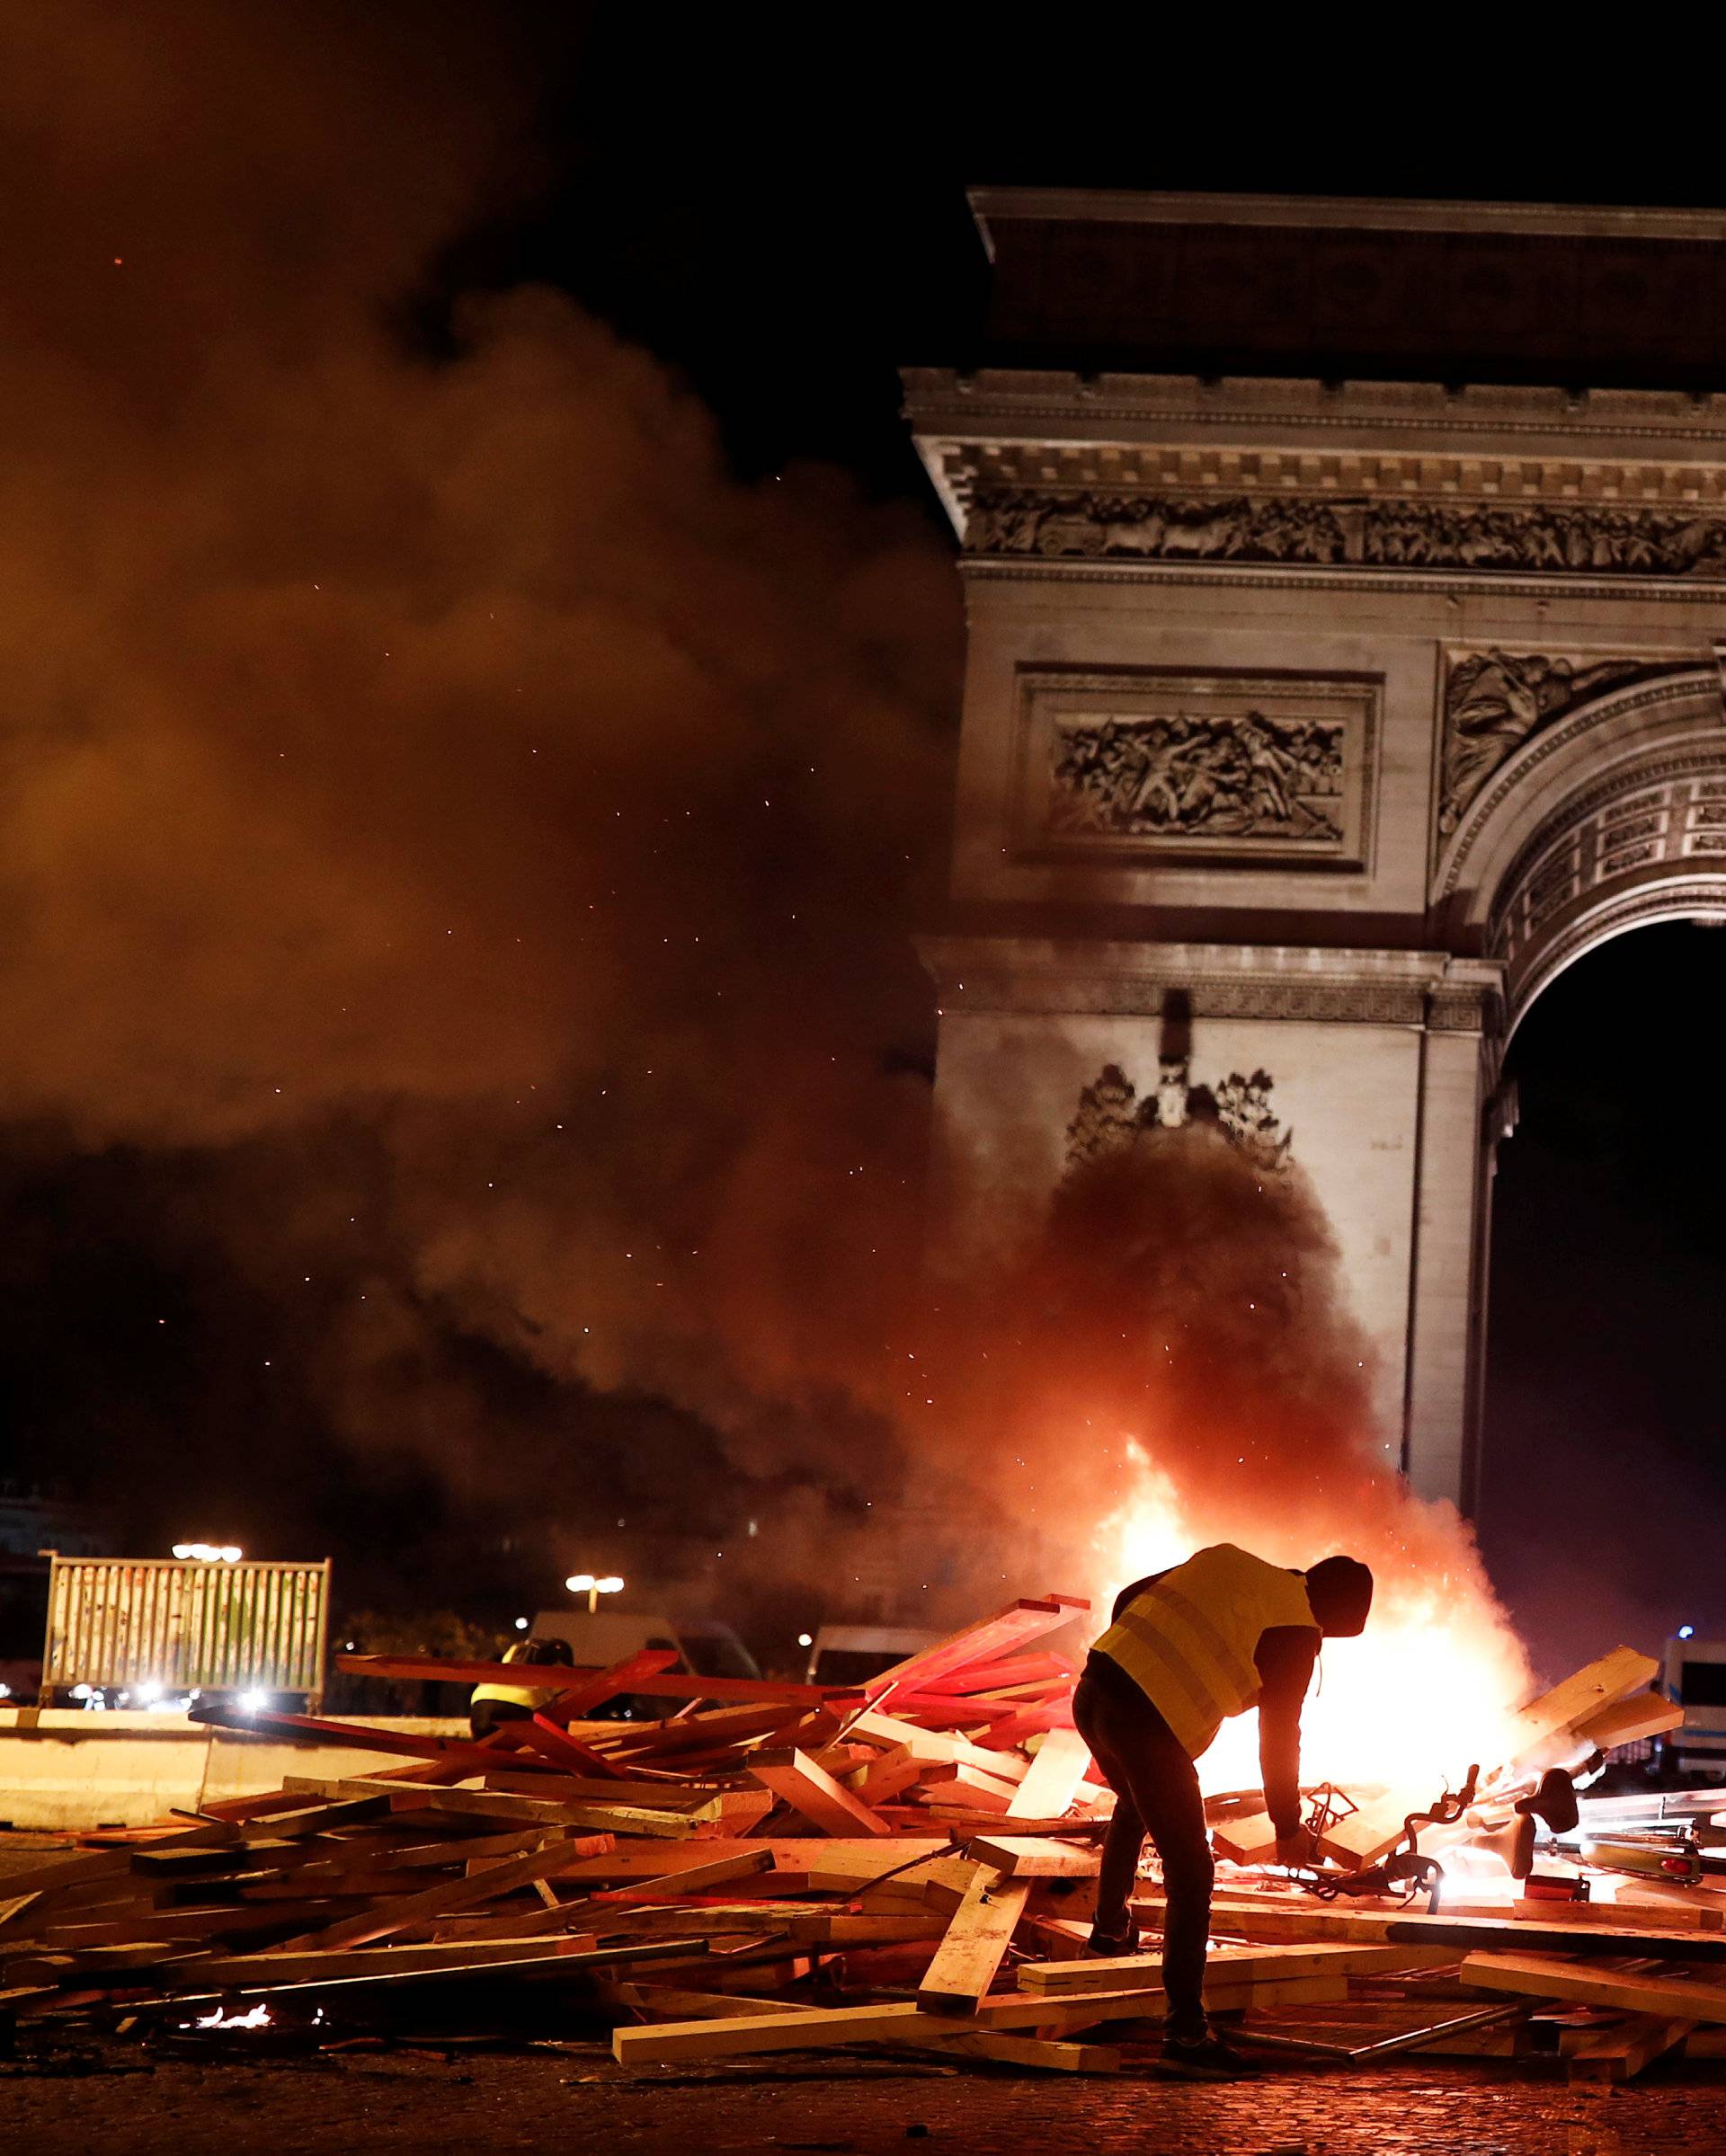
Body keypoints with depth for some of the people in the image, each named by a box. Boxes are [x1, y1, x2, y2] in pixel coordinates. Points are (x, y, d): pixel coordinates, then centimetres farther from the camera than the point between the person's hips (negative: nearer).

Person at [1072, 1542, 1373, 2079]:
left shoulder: (1226, 1560, 19)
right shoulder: (1296, 1631, -1)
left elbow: (1129, 1598, 23)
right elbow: (1280, 1737, 4)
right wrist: (1289, 1828, 17)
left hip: (1094, 1688, 8)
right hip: (1149, 1727, -8)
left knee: (1135, 1802, 38)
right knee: (1190, 1873, 0)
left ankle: (1110, 1929, 54)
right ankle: (1185, 2031, -3)